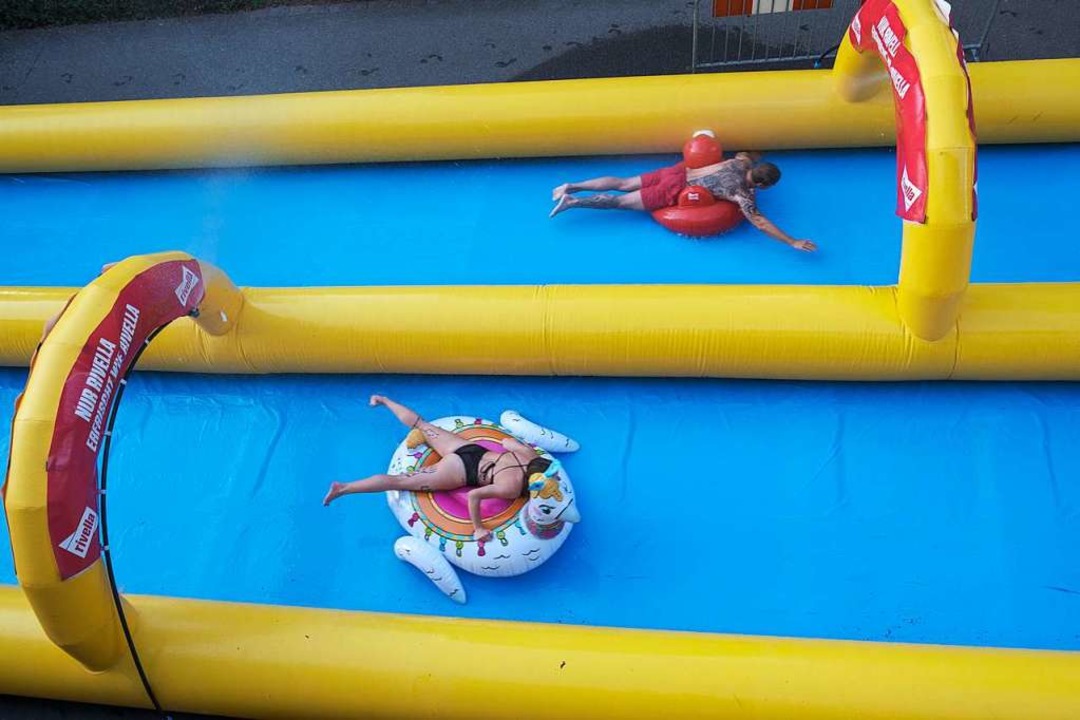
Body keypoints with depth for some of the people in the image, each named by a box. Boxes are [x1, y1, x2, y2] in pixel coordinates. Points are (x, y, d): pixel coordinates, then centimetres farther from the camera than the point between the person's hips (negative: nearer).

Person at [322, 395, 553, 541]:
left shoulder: (530, 453, -9)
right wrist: (478, 528, -27)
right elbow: (473, 496, -33)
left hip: (468, 448, 7)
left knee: (421, 426, 26)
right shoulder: (511, 488, -29)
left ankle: (383, 400, 43)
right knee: (400, 481, -1)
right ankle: (343, 488, 2)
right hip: (461, 470, -7)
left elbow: (507, 441, 9)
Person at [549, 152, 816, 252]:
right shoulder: (742, 194, -18)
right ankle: (572, 202, -2)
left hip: (678, 170, 7)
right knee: (621, 202, -1)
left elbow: (753, 153, 29)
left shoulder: (742, 161, 2)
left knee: (624, 184, 13)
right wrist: (793, 242, -25)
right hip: (675, 191, -7)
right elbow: (760, 222, -26)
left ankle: (571, 187, 14)